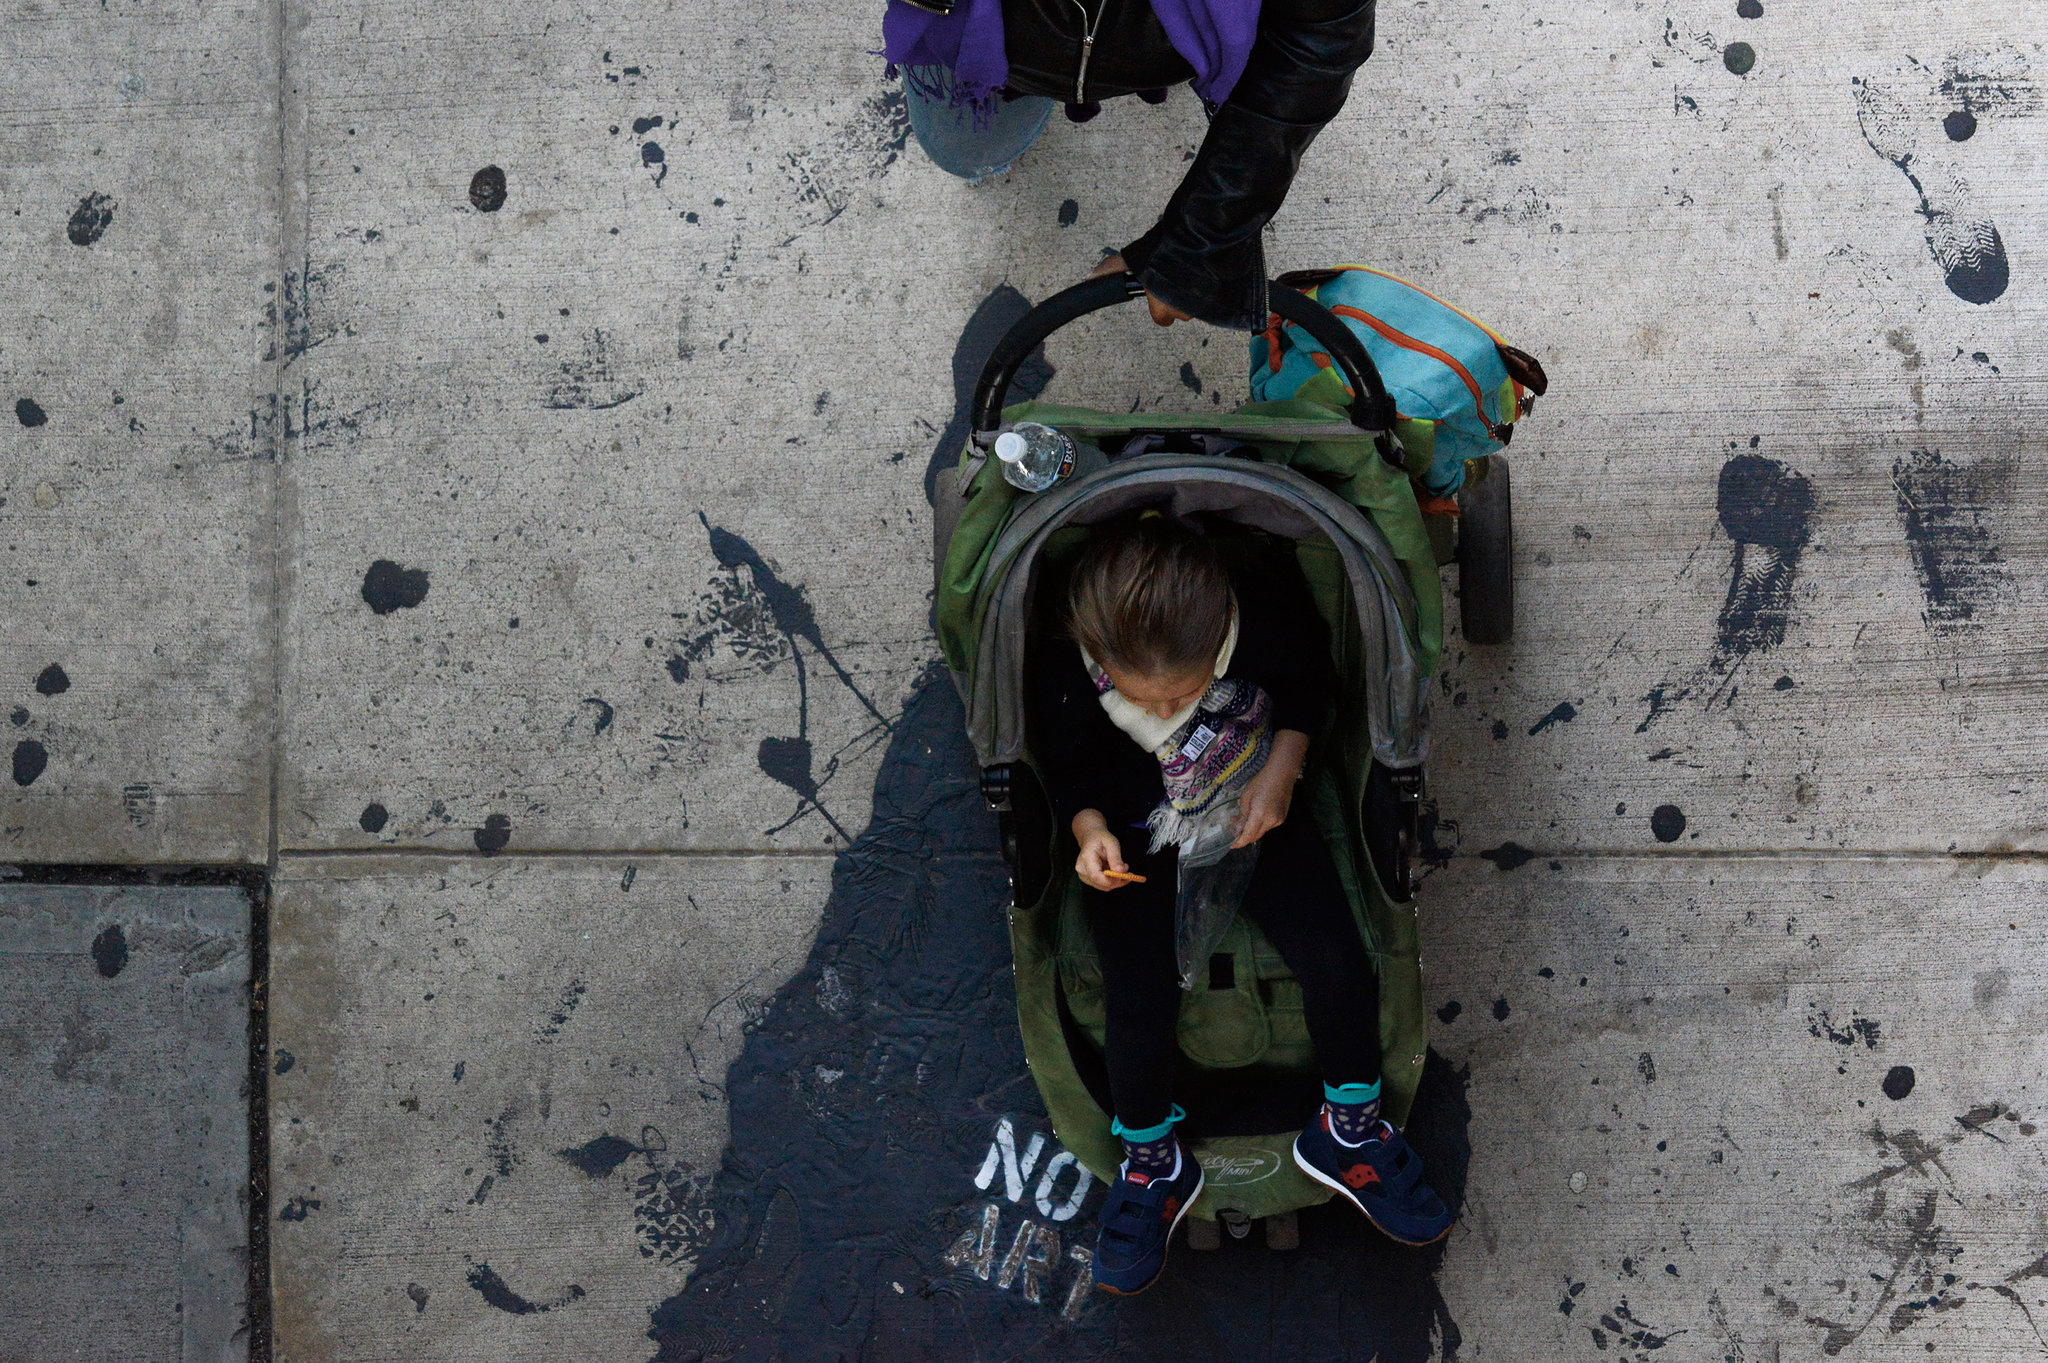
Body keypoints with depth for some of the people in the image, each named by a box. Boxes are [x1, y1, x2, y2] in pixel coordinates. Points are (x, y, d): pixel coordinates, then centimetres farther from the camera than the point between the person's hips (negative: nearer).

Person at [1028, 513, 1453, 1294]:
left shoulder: (1266, 620, -28)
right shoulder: (1066, 681, -29)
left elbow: (1311, 684, -1)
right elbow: (1065, 772, -5)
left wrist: (1280, 773, -14)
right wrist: (1090, 829, -24)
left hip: (1253, 813, 1)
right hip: (1136, 843, -1)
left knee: (1340, 970, -13)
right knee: (1141, 1009, -19)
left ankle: (1349, 1128, 16)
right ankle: (1151, 1164, 11)